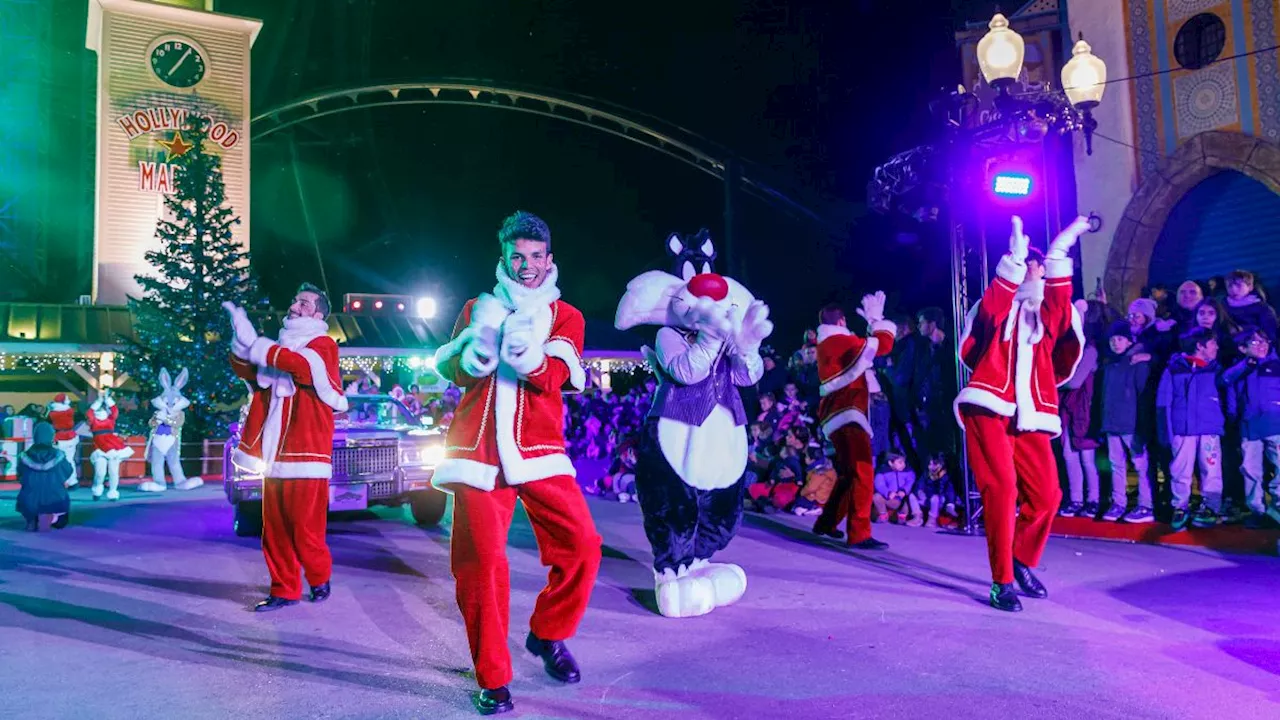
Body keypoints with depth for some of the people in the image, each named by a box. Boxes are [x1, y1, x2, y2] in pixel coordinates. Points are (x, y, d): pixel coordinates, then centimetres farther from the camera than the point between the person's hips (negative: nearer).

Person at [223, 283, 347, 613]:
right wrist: (241, 335, -9)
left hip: (305, 452, -6)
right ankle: (284, 589, 15)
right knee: (274, 528, 6)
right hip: (273, 453, 6)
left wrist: (256, 345, -19)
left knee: (306, 527, -3)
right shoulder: (281, 346, 21)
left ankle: (320, 578, 19)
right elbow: (245, 369, 8)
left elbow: (305, 366, -23)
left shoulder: (323, 344, 0)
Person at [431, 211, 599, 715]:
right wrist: (480, 342, -20)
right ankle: (493, 679, 8)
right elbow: (458, 374, 1)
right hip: (480, 450, 0)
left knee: (581, 545, -10)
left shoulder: (565, 316, 11)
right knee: (481, 561, -8)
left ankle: (547, 635, 17)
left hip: (539, 448, 1)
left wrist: (526, 352, -27)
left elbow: (552, 377, -6)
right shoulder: (478, 308, 14)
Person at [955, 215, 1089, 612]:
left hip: (1030, 415, 4)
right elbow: (992, 309, -12)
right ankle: (1002, 581, -8)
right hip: (989, 408, -4)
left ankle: (1022, 562, 24)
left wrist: (1059, 254, -10)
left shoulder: (1051, 314, 20)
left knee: (1047, 495, -1)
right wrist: (1014, 257, -19)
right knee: (1002, 488, -15)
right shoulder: (996, 308, 13)